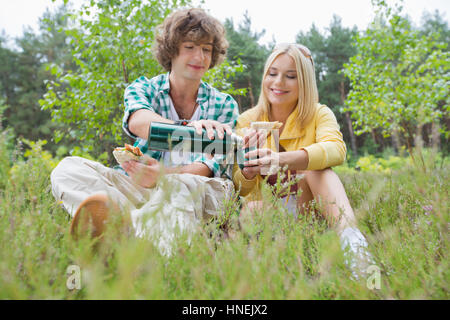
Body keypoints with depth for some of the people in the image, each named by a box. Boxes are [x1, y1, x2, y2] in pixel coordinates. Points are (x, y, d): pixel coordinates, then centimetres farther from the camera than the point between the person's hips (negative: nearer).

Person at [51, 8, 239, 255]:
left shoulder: (224, 105, 9)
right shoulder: (144, 88, 10)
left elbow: (209, 167, -5)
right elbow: (138, 122, -16)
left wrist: (162, 175, -27)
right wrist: (190, 129, -39)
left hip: (196, 191, -1)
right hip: (135, 189, 2)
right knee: (69, 168, -20)